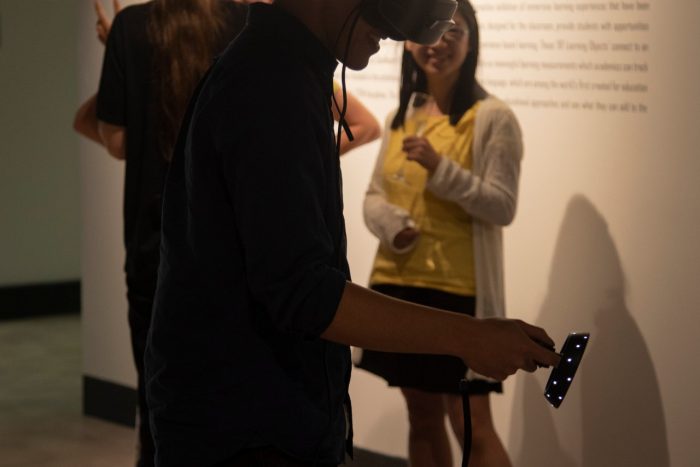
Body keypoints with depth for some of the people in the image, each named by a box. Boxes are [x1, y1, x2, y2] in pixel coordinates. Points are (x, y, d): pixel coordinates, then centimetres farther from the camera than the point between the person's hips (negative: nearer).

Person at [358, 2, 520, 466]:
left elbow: (502, 207, -11)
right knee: (422, 417, 14)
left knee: (471, 424, -4)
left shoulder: (493, 117, -6)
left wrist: (440, 167, -22)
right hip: (399, 281, 6)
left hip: (460, 288, -6)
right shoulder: (402, 115, 12)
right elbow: (375, 194, 12)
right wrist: (393, 225, -10)